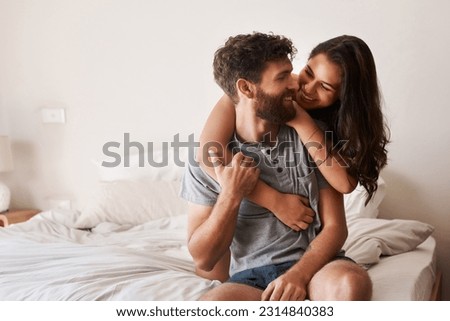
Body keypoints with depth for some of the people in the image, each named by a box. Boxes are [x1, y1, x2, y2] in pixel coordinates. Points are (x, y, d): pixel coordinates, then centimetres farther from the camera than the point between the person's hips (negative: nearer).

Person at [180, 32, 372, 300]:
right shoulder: (209, 158, -1)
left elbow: (335, 226, 0)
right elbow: (203, 259, 0)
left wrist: (298, 275, -19)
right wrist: (231, 197, -15)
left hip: (313, 265, 1)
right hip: (249, 276, -1)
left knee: (351, 283, -34)